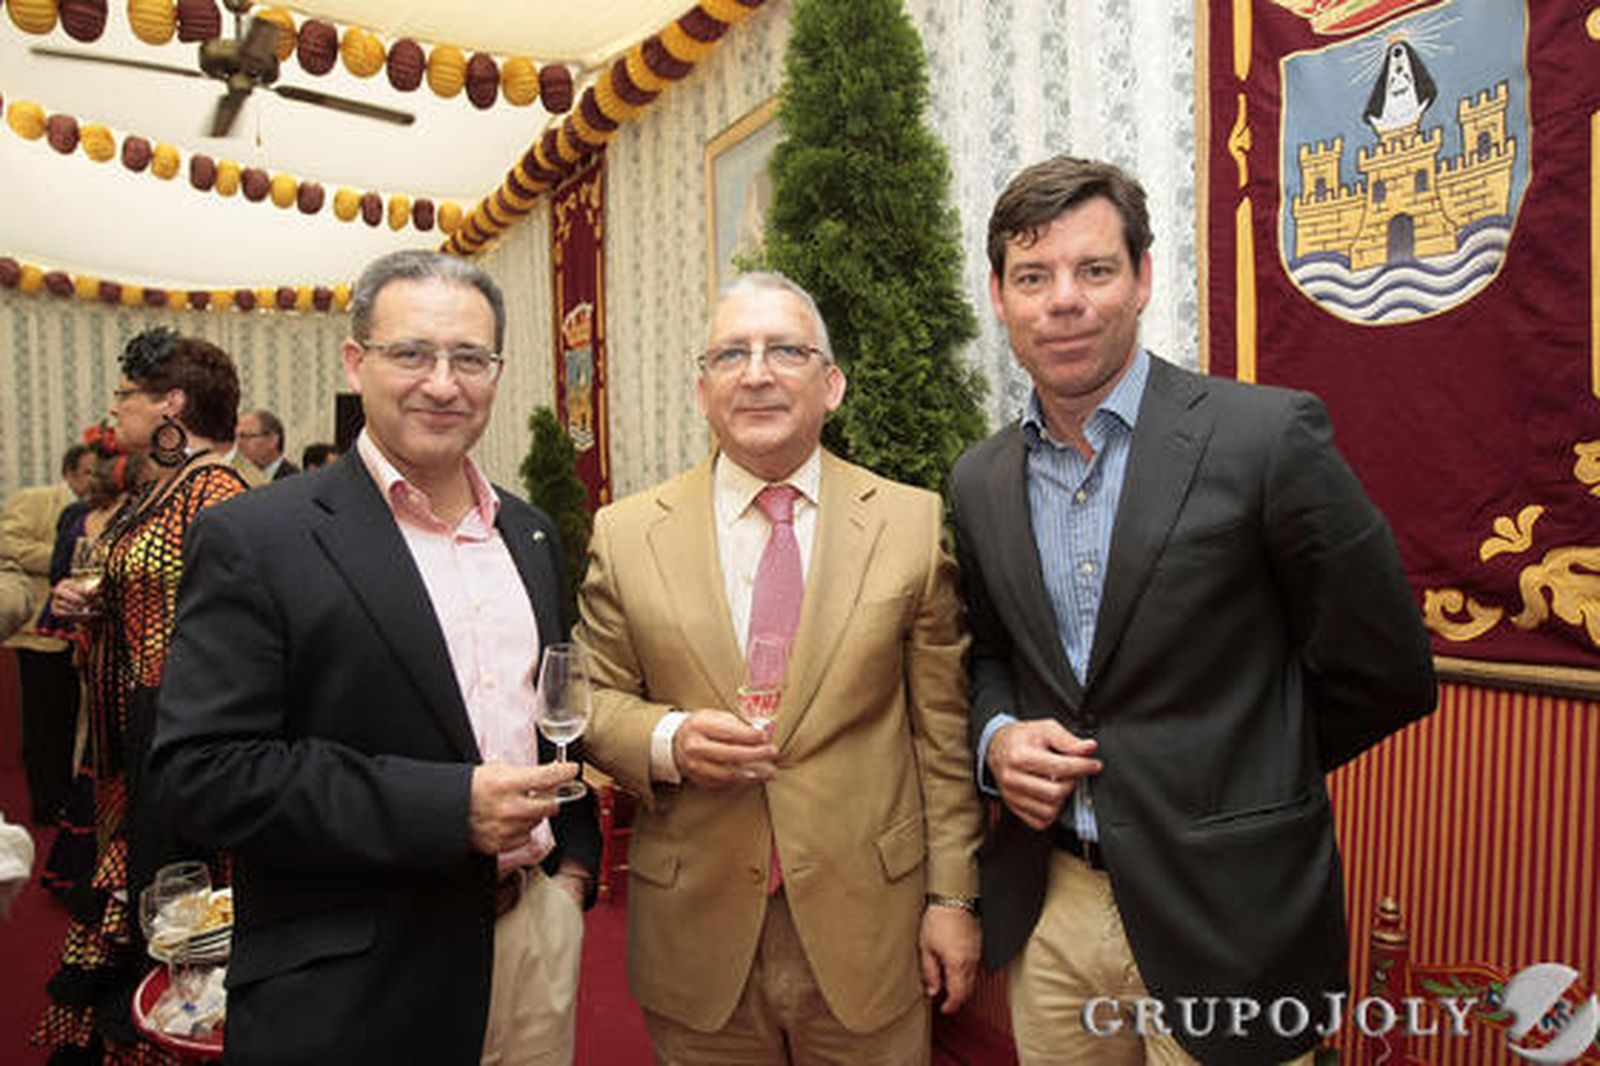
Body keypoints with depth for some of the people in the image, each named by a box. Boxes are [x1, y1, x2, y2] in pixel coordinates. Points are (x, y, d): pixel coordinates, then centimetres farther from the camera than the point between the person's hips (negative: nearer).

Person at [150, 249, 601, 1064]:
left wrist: (573, 857, 6)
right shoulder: (254, 540, -11)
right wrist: (449, 807, -22)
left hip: (541, 929, 5)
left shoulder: (531, 534, 7)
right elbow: (200, 771, -17)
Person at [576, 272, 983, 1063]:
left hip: (867, 930, 0)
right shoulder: (624, 536, -1)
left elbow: (944, 733, -2)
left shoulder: (914, 524, -3)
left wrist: (953, 895, -2)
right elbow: (594, 700, 4)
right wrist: (667, 741, -16)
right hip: (696, 938, 1)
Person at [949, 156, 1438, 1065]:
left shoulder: (1269, 436, -13)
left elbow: (1385, 675, -7)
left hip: (1223, 920, -4)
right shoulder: (979, 483, 2)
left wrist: (1235, 782, 1)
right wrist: (999, 738, -6)